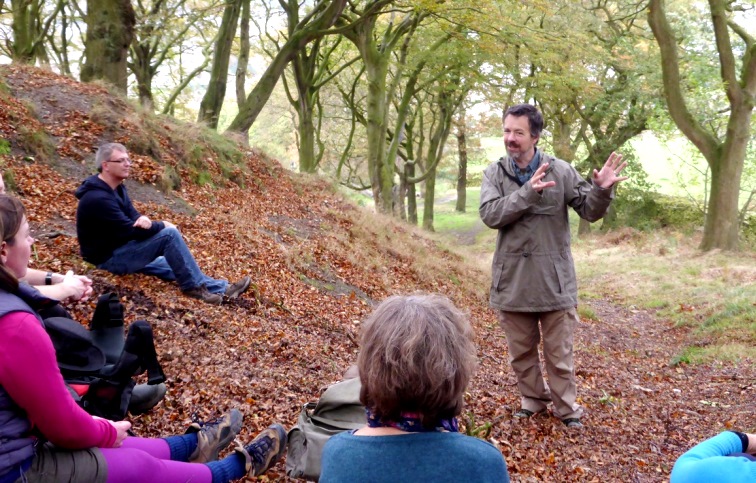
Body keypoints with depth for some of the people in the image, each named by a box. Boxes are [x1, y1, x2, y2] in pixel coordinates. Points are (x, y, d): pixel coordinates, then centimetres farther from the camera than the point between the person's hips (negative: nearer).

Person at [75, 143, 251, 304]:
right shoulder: (98, 198, -26)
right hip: (109, 259, -10)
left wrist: (143, 220, -21)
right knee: (169, 234, -21)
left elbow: (133, 216, 5)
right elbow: (129, 231, -26)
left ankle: (223, 289, 13)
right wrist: (162, 225, -11)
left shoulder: (117, 188, 6)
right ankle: (192, 287, -11)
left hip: (121, 250, 10)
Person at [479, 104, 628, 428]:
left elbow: (589, 211, -4)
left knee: (559, 353, 11)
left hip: (554, 280, -1)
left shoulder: (560, 171, -5)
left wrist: (602, 191, -25)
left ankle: (566, 408, 27)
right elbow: (490, 215, -18)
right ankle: (532, 399, 37)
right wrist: (529, 192, -28)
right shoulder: (494, 174, -2)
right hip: (512, 281, 2)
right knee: (521, 352, 17)